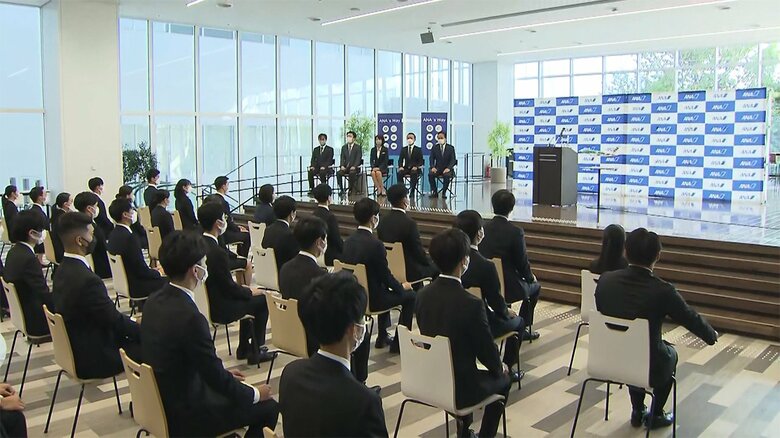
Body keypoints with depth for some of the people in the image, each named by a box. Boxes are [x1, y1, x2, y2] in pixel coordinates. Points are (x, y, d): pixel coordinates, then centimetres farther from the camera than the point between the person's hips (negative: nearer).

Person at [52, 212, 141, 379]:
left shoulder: (63, 271, 1)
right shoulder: (87, 280, -28)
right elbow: (115, 321, -19)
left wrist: (130, 322, 5)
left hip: (73, 352, 9)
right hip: (93, 360, -9)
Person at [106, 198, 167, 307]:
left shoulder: (113, 235, 2)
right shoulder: (128, 237, -25)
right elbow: (142, 270, -22)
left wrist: (152, 270, 10)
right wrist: (158, 272, -4)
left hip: (123, 283, 9)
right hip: (135, 287, -9)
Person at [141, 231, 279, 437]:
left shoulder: (155, 301, -3)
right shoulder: (189, 317, -30)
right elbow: (217, 378, -19)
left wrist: (223, 374, 17)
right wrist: (255, 393, -3)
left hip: (160, 404, 9)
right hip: (182, 416, -9)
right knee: (269, 408, 1)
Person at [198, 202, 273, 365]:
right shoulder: (217, 252, -29)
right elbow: (230, 288, -20)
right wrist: (250, 291, -2)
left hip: (204, 302, 9)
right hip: (219, 309, -9)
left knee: (247, 296, 27)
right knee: (262, 300, 9)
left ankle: (244, 348, 33)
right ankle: (255, 351, 18)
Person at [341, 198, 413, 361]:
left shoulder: (348, 241, -2)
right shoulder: (375, 244, -25)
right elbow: (386, 277, -17)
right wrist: (402, 286, 4)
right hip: (370, 300, -8)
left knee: (386, 290, 34)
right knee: (410, 296, 11)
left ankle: (382, 337, 39)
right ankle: (398, 343, 16)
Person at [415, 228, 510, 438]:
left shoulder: (423, 294, -7)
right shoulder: (471, 304, -26)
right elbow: (487, 351, -14)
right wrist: (500, 367, 10)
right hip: (457, 388, -5)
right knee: (503, 378, 23)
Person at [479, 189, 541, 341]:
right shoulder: (515, 232, -20)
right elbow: (522, 263, -13)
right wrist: (531, 277, 11)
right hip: (508, 288, -5)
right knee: (535, 286, 26)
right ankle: (523, 328, 28)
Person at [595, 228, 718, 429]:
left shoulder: (605, 279, -14)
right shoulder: (663, 291, -23)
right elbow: (692, 320, -5)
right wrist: (712, 335, 18)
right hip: (649, 368, -3)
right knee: (670, 353, 31)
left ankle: (638, 412, 42)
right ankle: (656, 414, 41)